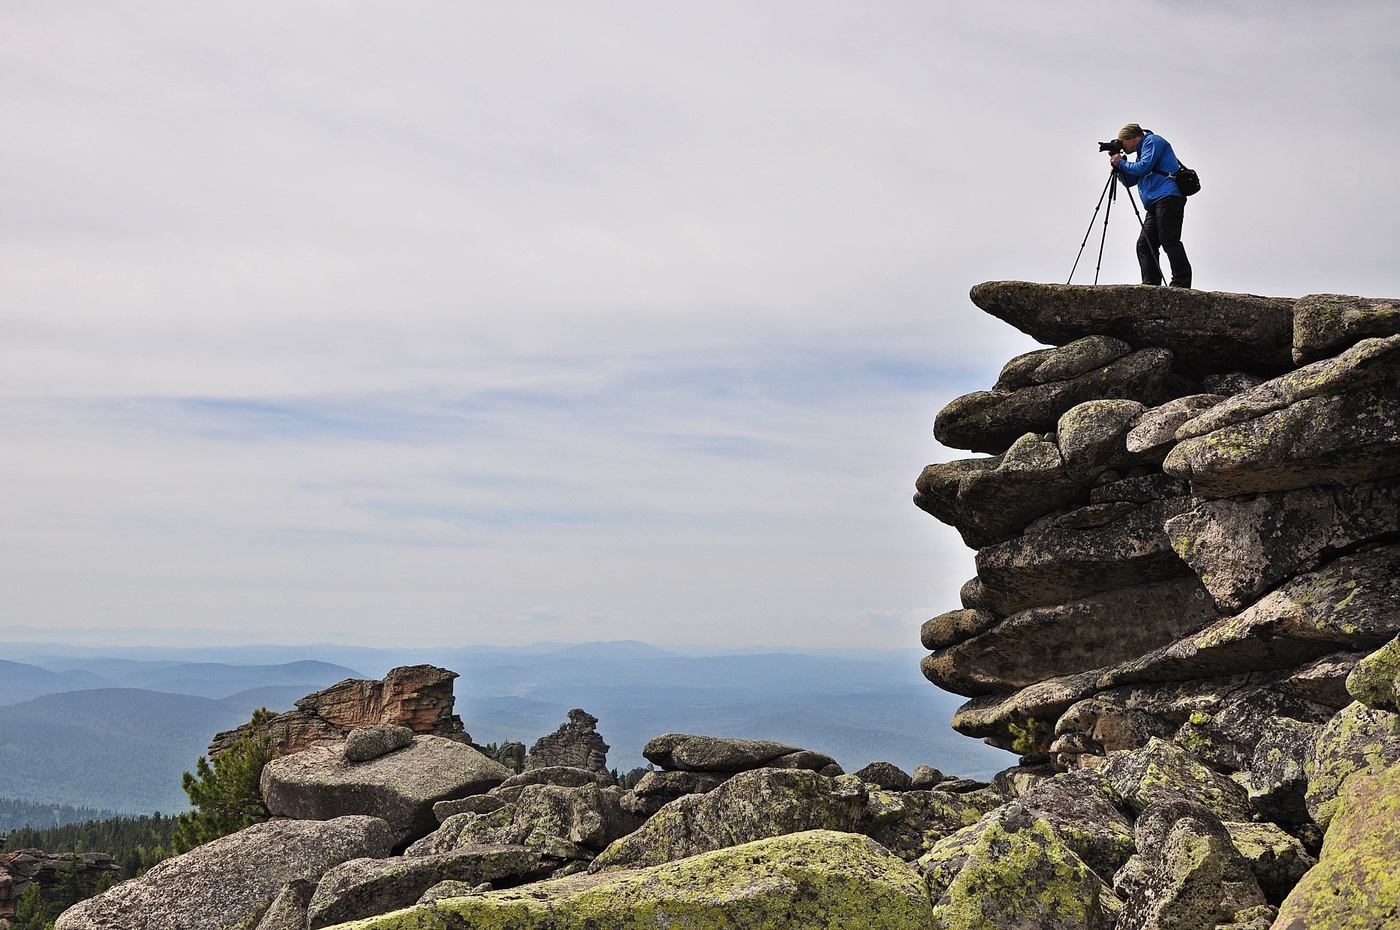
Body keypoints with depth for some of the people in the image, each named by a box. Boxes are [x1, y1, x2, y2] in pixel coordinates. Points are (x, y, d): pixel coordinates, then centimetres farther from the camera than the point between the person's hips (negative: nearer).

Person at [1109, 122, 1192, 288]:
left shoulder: (1152, 141, 2)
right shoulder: (1142, 151, 30)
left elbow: (1143, 168, -12)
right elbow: (1130, 181, 31)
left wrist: (1121, 163, 2)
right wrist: (1119, 166, 16)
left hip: (1168, 198, -11)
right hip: (1155, 204, 11)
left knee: (1169, 241, -18)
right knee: (1144, 244, 4)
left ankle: (1181, 284, -23)